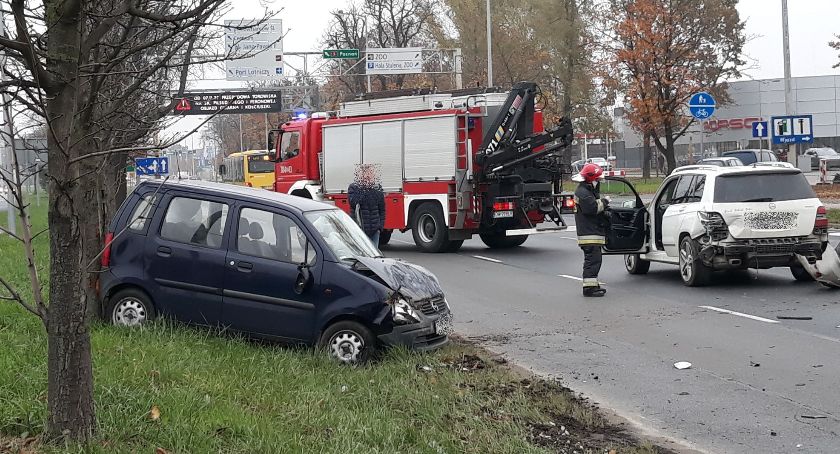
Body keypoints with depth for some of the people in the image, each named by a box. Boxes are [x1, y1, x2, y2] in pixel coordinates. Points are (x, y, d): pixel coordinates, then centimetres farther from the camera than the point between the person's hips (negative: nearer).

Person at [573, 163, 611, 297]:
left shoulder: (589, 191, 21)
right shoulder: (583, 192, -14)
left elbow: (596, 208, 27)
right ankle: (589, 287, -15)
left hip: (594, 232, 11)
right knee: (593, 259, -13)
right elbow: (591, 208, -24)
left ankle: (592, 285, 23)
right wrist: (604, 202, -11)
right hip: (589, 234, -11)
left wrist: (603, 206, 7)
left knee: (593, 259, 16)